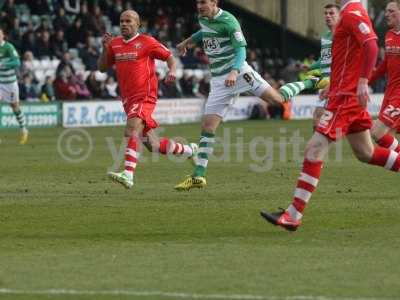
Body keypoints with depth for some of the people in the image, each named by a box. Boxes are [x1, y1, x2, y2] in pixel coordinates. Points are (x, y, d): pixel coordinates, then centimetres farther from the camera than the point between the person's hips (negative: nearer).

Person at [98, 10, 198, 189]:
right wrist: (105, 48, -1)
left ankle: (128, 175, -38)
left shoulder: (147, 42, -3)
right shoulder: (115, 44, 13)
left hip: (145, 97, -7)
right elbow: (102, 68, 15)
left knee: (132, 131, -28)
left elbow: (169, 57, 3)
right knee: (153, 146, 10)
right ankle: (189, 150, 31)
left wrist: (172, 70, -18)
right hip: (128, 100, 7)